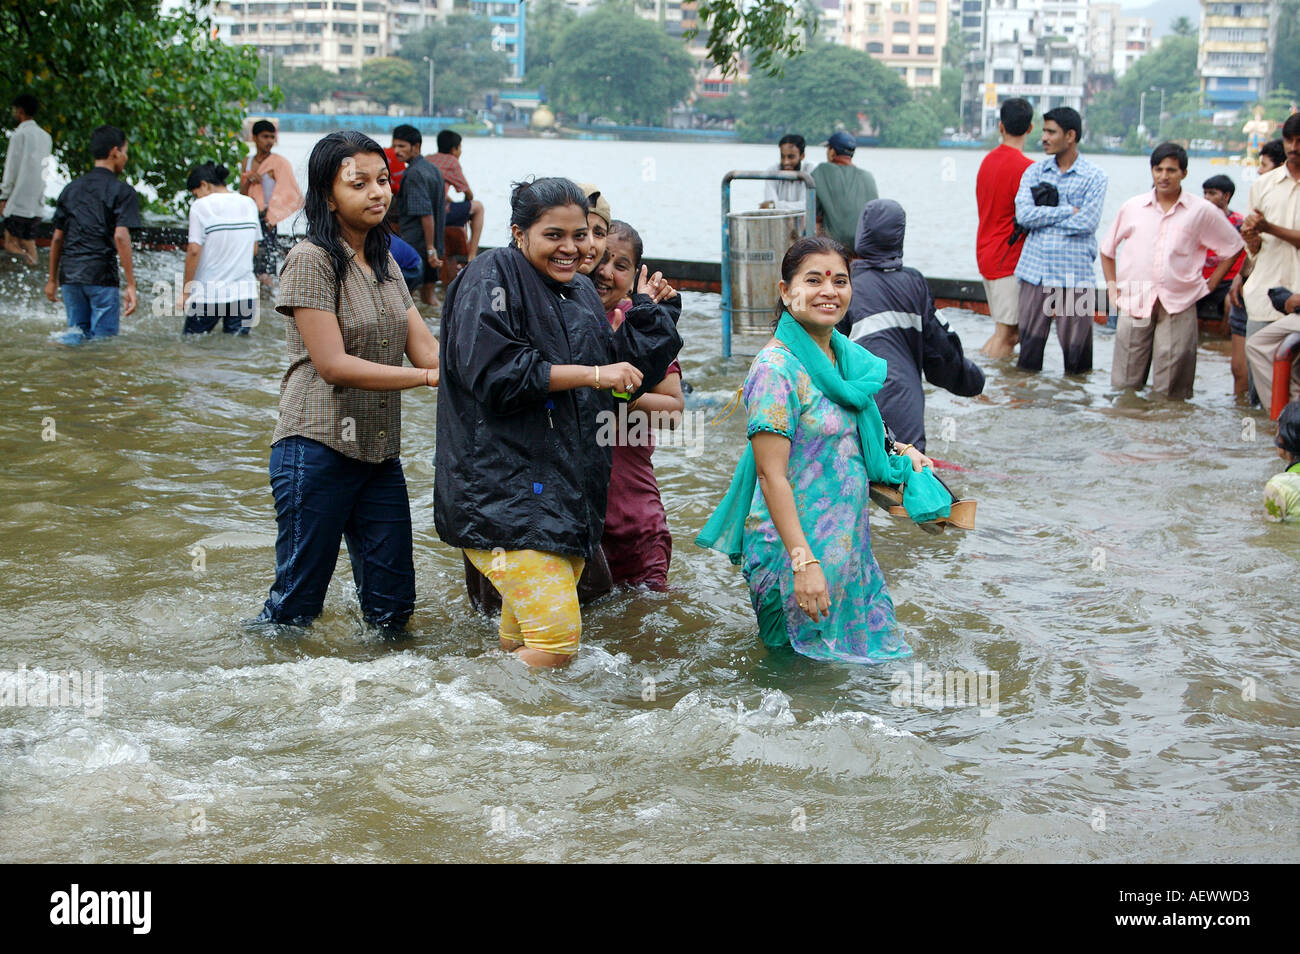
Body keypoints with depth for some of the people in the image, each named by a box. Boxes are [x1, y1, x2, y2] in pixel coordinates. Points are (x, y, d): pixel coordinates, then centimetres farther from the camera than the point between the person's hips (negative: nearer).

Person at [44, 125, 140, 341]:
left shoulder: (71, 189, 14)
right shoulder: (122, 191, -3)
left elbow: (57, 238, 15)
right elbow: (120, 236, -14)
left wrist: (52, 280, 23)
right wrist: (131, 285, -14)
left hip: (69, 274, 5)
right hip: (102, 275, -5)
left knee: (79, 333, 15)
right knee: (103, 338, 1)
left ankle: (72, 337, -17)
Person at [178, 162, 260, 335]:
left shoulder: (201, 206, -8)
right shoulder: (249, 204, 7)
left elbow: (194, 251, -12)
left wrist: (185, 291, -6)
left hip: (208, 294, -4)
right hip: (245, 292, 4)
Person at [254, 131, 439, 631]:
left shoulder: (386, 264, 14)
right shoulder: (311, 260, -10)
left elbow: (429, 350, 6)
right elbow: (333, 364, -17)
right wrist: (429, 377, -19)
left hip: (380, 452, 7)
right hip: (318, 449, -7)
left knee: (392, 606, 8)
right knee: (296, 606, 1)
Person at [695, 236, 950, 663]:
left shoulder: (848, 358, 9)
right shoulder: (777, 367, -16)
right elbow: (772, 477, -21)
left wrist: (899, 457, 8)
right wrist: (804, 562, -27)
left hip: (848, 543, 8)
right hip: (793, 549, -8)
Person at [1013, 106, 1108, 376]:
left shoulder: (1094, 177, 2)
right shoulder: (1035, 171, 11)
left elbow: (1087, 222, -11)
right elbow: (1024, 213, -4)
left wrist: (1042, 217, -5)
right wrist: (1068, 211, -8)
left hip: (1074, 272, -3)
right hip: (1035, 269, 3)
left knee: (1075, 344, -1)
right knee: (1029, 338, 3)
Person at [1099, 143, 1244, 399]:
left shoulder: (1202, 211, 3)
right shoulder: (1132, 207, 9)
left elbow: (1233, 248, 13)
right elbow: (1107, 248, 23)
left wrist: (1209, 285, 7)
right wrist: (1111, 284, 13)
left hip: (1179, 306, -2)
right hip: (1134, 302, 2)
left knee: (1170, 392, -3)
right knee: (1124, 386, 2)